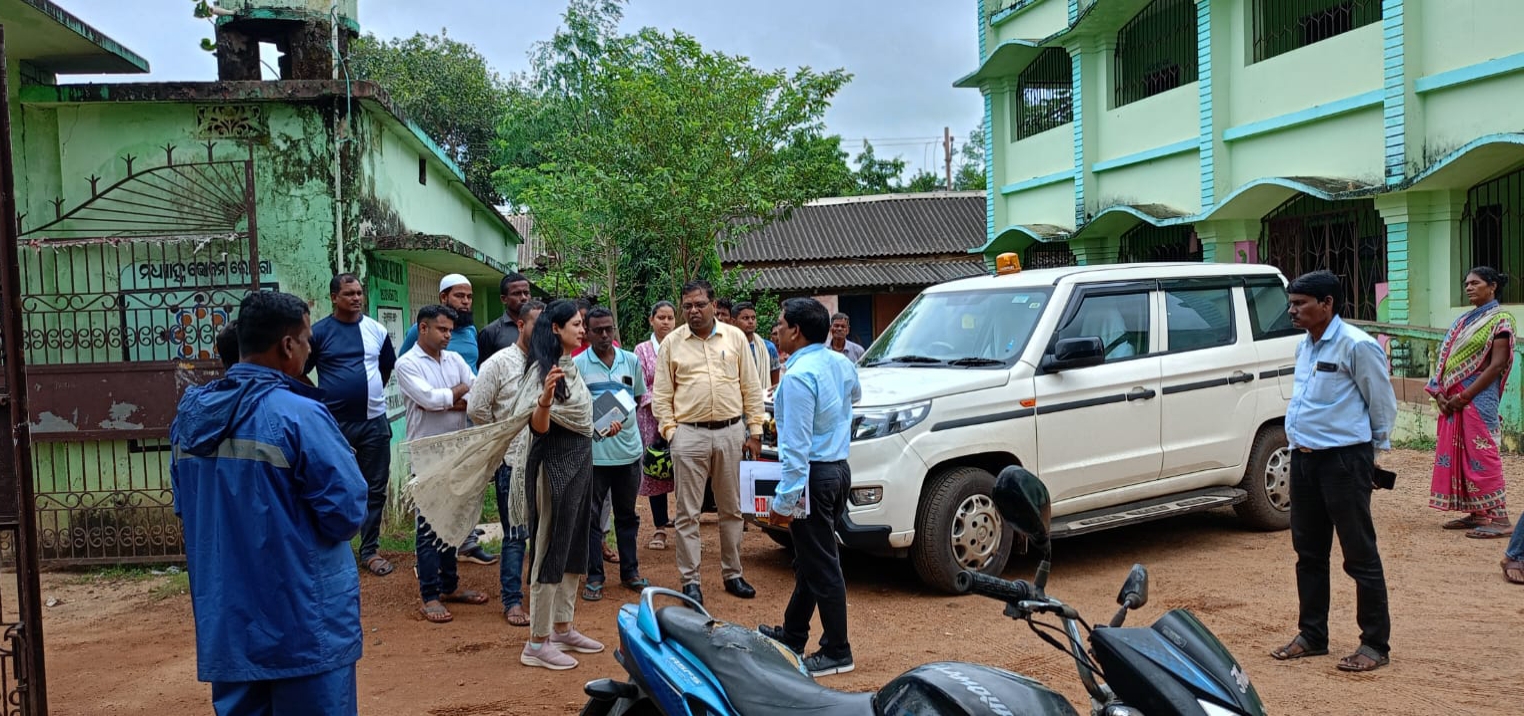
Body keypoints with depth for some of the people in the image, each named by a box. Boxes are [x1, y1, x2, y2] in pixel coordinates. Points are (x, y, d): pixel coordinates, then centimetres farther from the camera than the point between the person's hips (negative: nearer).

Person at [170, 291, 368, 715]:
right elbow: (348, 512, -17)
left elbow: (184, 507, 15)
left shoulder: (189, 414, 4)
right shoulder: (298, 415, -19)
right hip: (303, 623, -7)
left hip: (225, 620, 7)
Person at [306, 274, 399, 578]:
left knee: (375, 488, 7)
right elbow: (301, 373, 2)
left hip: (374, 421, 3)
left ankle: (370, 550, 17)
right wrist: (323, 401, 0)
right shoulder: (319, 332, -5)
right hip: (334, 422, -3)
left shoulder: (377, 330, 4)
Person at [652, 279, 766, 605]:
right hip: (689, 435, -1)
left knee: (732, 508, 11)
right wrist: (670, 431, -4)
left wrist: (754, 431, 3)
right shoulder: (672, 342, 3)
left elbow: (751, 388, 7)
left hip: (731, 432, 2)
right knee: (688, 512, 2)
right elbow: (661, 395, 5)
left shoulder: (735, 337, 5)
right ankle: (690, 581, 10)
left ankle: (733, 574, 23)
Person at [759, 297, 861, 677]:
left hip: (814, 475, -10)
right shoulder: (841, 363, 6)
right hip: (839, 468, 10)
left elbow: (796, 446, -22)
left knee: (821, 566, -1)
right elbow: (855, 394, 32)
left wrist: (784, 499, -19)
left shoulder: (798, 376, -20)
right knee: (809, 560, 20)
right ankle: (792, 634, 33)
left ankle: (837, 652, 7)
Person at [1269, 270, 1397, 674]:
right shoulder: (1305, 346, 13)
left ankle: (1376, 644, 9)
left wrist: (1375, 450, 2)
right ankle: (1312, 636, 25)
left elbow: (1383, 402, -7)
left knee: (1360, 556, -1)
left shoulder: (1357, 345, -13)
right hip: (1304, 459, 9)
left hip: (1344, 460, -8)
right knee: (1309, 553, 14)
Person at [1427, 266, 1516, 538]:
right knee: (1458, 454, 8)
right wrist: (1439, 392, 0)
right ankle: (1476, 513, 16)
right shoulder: (1463, 321, 16)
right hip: (1453, 400, 8)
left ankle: (1500, 518, -8)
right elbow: (1446, 358, 14)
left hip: (1478, 398, -8)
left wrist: (1464, 396, -16)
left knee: (1481, 455, -10)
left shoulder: (1501, 320, -6)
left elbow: (1496, 365, -14)